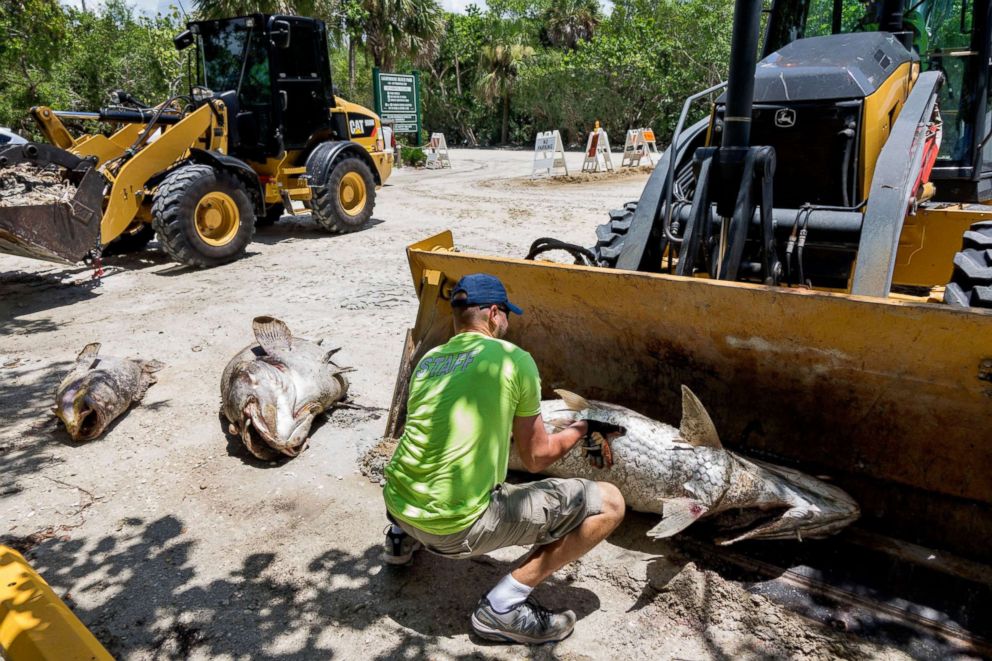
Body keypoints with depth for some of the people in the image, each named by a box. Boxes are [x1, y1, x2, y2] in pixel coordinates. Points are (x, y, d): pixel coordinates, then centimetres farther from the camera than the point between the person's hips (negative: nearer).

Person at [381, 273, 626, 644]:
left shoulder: (428, 359, 10)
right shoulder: (514, 359, -7)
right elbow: (536, 458, 1)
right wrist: (582, 429, 18)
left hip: (396, 504, 8)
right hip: (457, 528, -7)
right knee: (608, 504, -4)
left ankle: (403, 537, 28)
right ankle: (503, 605, -5)